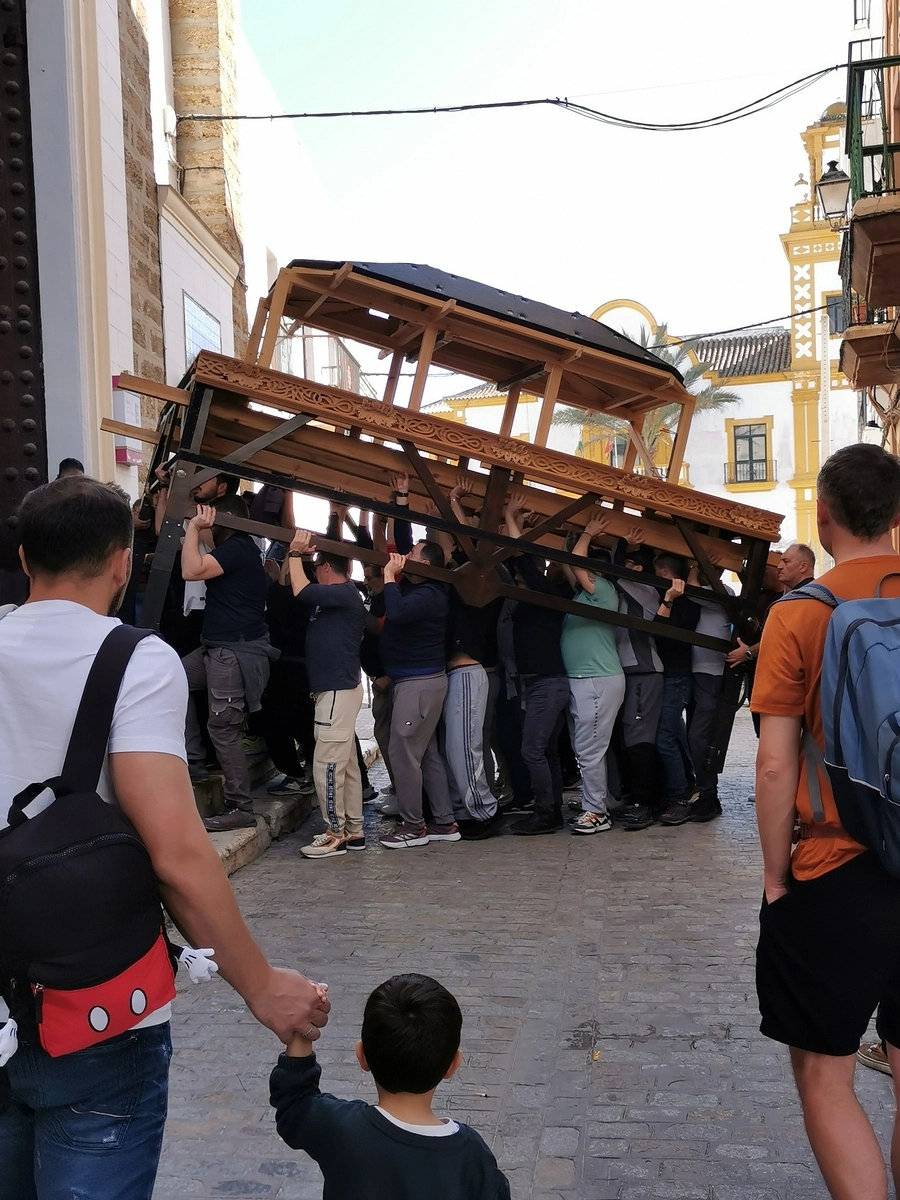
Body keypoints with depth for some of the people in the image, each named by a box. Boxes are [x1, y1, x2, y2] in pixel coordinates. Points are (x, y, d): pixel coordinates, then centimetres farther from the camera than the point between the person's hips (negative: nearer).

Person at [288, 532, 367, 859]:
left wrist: (296, 554, -14)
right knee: (345, 764, 12)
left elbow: (302, 591, -24)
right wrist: (296, 555, 14)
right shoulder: (338, 596, 16)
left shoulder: (345, 593, -14)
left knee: (327, 764, -8)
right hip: (337, 688, 11)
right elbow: (304, 592, 21)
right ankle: (353, 831, 18)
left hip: (339, 690, -11)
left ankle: (336, 833, -2)